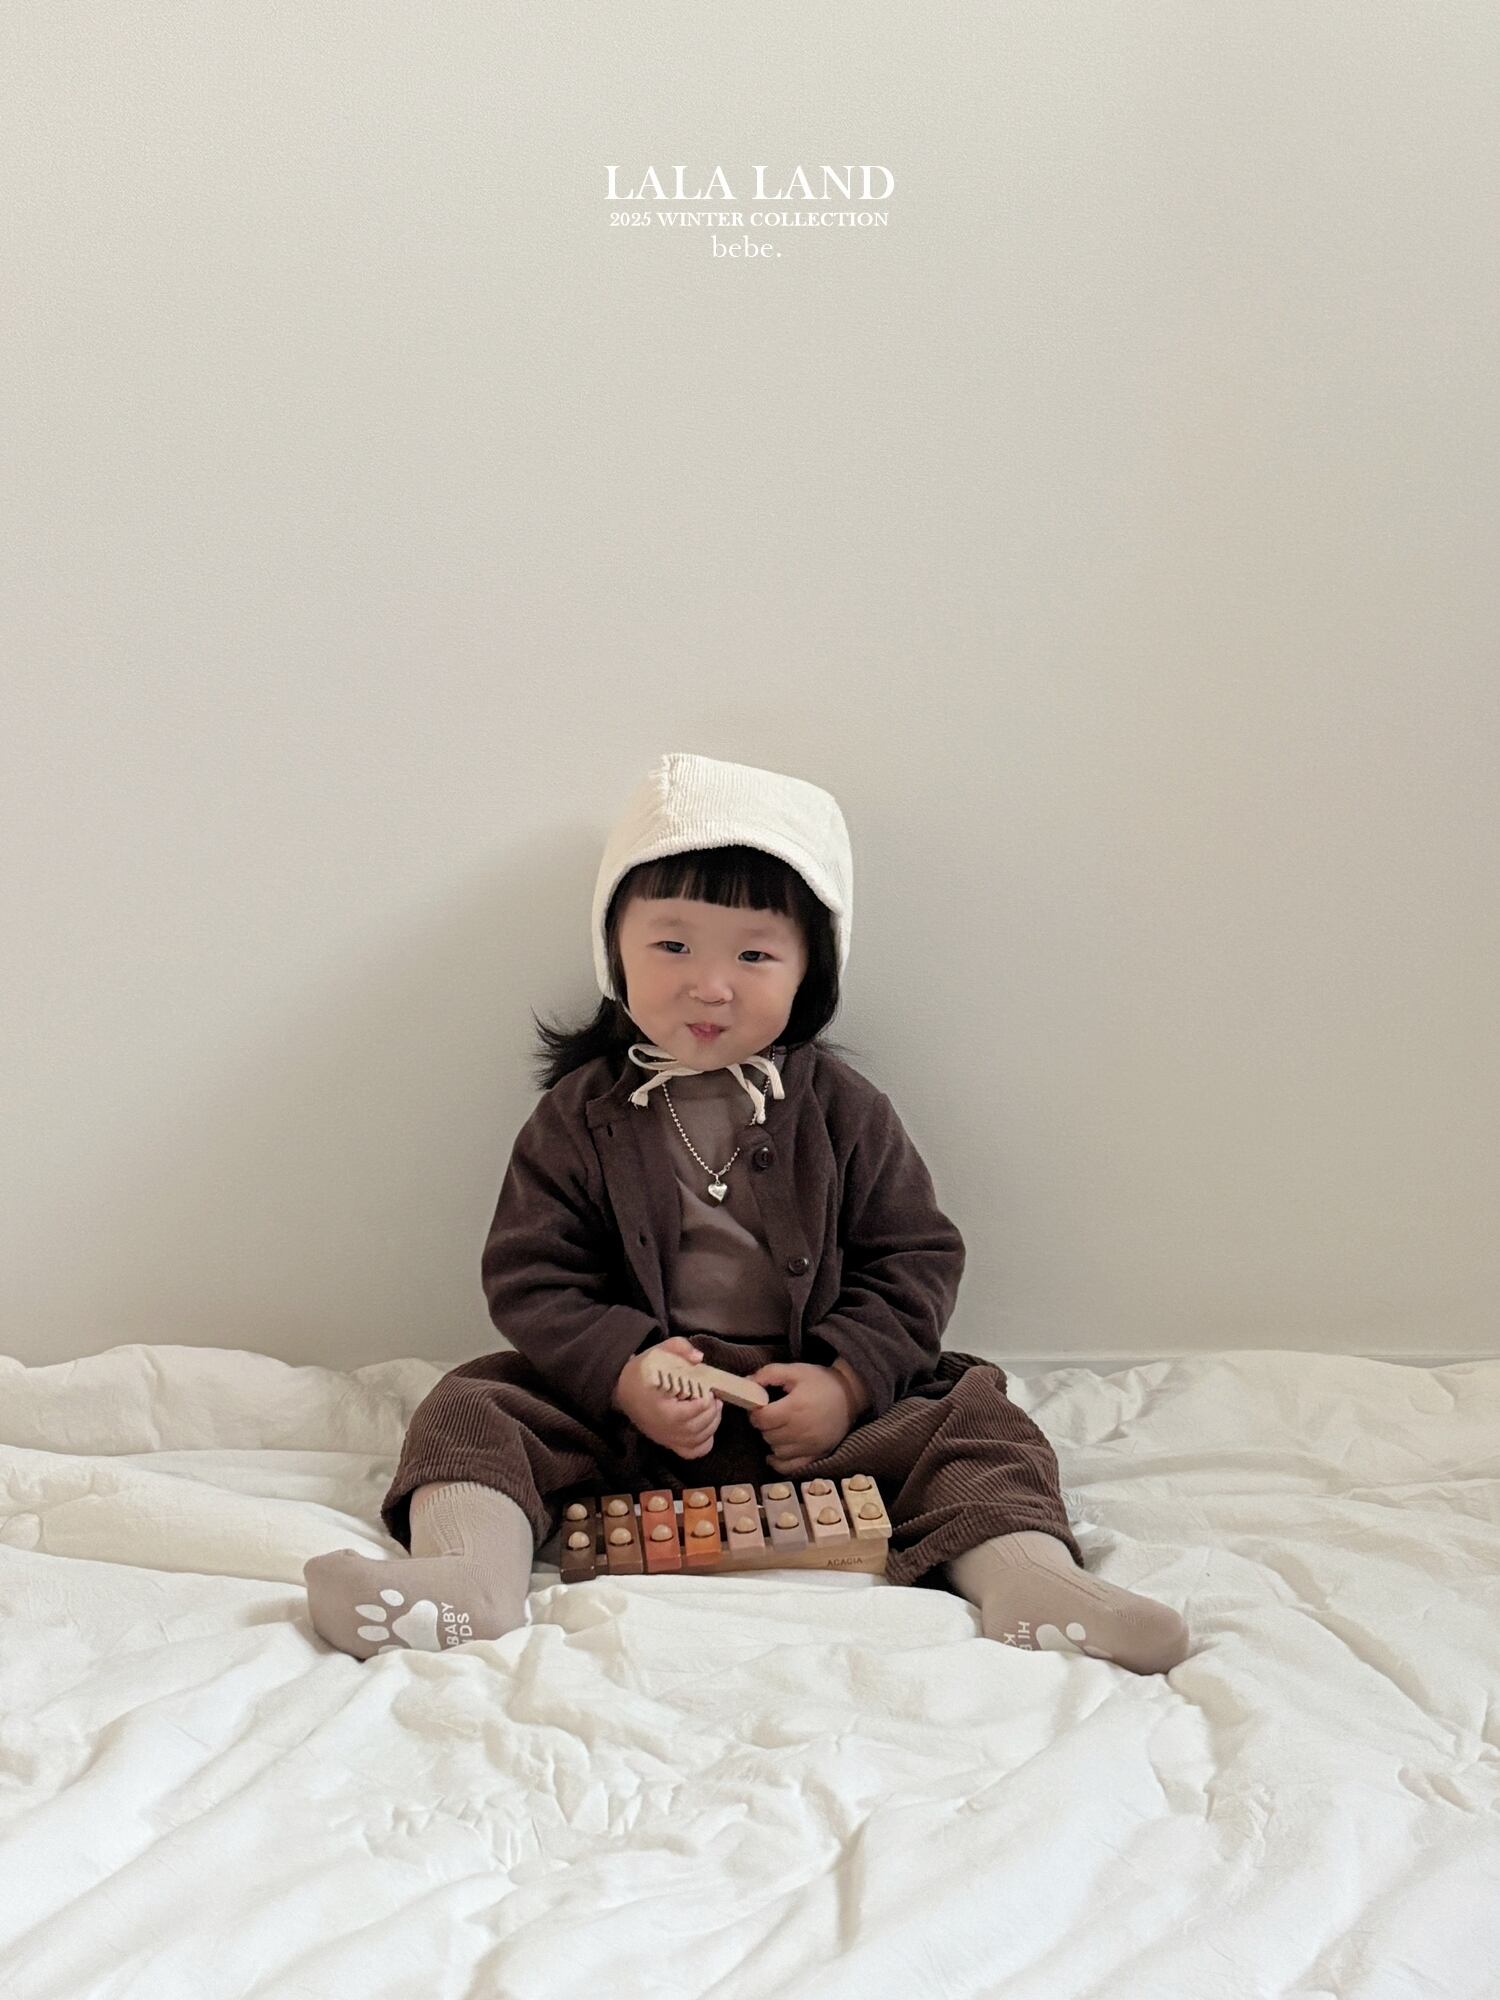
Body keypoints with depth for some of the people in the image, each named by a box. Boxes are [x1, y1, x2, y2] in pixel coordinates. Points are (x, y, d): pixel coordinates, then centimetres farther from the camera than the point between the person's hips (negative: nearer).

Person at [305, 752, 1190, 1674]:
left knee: (971, 1421, -19)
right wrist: (624, 1374, -20)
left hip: (814, 1411, 0)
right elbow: (531, 1278, -2)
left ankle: (1027, 1581, -34)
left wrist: (848, 1382, -13)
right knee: (474, 1408, -19)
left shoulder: (842, 1108, 3)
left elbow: (914, 1259, 3)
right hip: (620, 1406, 0)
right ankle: (468, 1575, -40)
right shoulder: (580, 1117, 2)